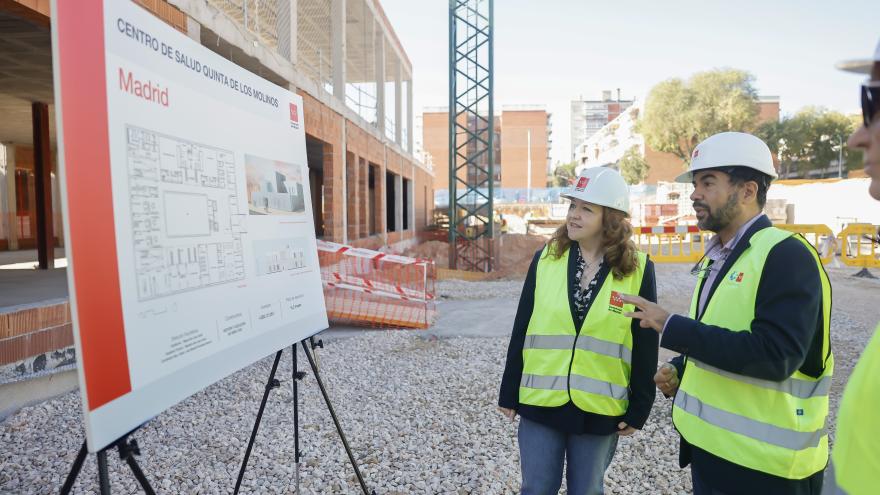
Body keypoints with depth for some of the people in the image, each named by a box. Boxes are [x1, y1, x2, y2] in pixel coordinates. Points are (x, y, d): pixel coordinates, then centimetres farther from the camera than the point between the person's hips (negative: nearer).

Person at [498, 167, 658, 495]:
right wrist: (509, 393, 3)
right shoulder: (546, 259, -2)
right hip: (540, 403, 1)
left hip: (599, 409, -1)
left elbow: (644, 347, -1)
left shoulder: (638, 270, -5)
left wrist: (639, 408, 0)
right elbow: (521, 332, 2)